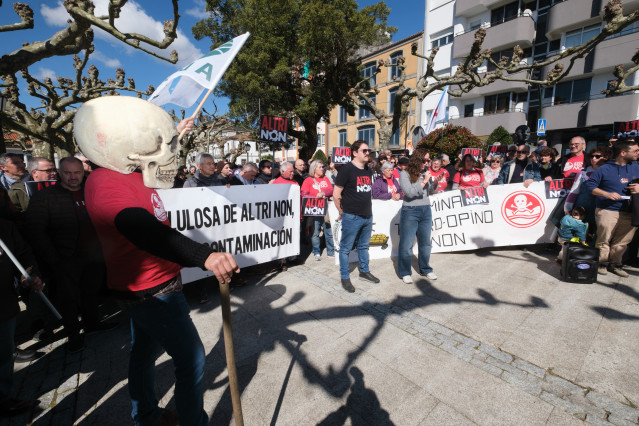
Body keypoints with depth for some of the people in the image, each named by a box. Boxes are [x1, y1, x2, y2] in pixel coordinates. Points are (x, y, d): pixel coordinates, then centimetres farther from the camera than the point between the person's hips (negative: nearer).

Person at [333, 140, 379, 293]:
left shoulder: (368, 170, 11)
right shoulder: (347, 169, -12)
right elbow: (336, 194, -12)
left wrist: (368, 209, 17)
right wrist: (342, 213, -6)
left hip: (367, 216, 8)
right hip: (352, 217, -7)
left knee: (364, 246, 20)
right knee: (345, 248, 5)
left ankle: (364, 271, 37)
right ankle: (345, 277, 19)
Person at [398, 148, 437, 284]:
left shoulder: (425, 171, 8)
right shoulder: (405, 174, -7)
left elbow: (431, 190, 16)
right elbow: (410, 192, -16)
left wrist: (436, 182, -2)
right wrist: (424, 181, -13)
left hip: (426, 211, 5)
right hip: (410, 211, -5)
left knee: (425, 242, 15)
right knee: (406, 244, 1)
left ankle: (425, 270, 32)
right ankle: (405, 272, 16)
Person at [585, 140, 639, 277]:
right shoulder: (604, 169, -3)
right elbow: (590, 185, -5)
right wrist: (607, 194, -15)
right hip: (607, 211, -5)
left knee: (622, 241, 8)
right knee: (604, 239, 0)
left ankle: (615, 264, 22)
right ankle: (602, 263, 14)